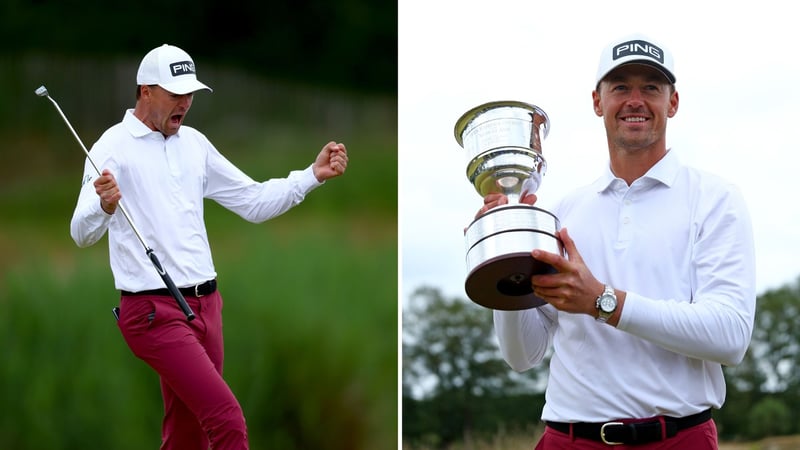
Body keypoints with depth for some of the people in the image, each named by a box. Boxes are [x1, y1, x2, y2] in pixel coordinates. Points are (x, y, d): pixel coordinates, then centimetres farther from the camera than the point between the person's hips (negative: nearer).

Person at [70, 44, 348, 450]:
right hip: (153, 311, -7)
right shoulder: (114, 147, -7)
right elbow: (82, 234, -18)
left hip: (206, 305, 7)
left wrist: (314, 174, 5)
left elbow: (254, 203, 18)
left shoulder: (194, 143, 14)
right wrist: (105, 207, -40)